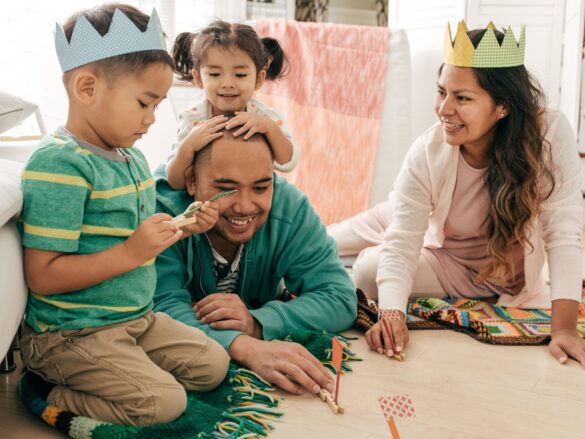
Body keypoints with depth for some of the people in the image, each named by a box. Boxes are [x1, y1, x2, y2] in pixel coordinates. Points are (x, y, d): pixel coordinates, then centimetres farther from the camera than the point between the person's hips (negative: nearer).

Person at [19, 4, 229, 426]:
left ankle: (87, 381, 8)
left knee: (213, 364, 5)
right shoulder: (59, 163, -21)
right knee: (164, 402, -20)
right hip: (75, 335, -9)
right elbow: (43, 276, -24)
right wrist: (131, 252, -27)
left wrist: (182, 228, 4)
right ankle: (53, 399, 0)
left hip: (138, 318, 9)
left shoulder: (133, 157, 8)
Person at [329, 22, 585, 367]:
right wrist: (392, 315, -46)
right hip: (446, 267, -1)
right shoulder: (427, 153, -27)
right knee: (369, 268, -15)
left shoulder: (552, 134, -30)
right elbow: (401, 243, -28)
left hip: (518, 282, 2)